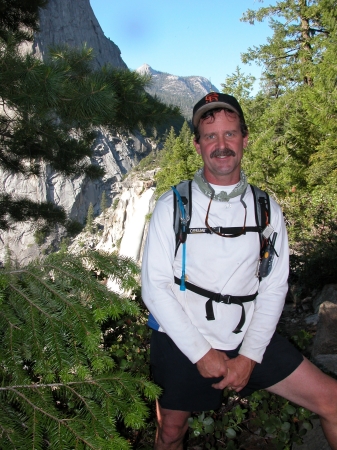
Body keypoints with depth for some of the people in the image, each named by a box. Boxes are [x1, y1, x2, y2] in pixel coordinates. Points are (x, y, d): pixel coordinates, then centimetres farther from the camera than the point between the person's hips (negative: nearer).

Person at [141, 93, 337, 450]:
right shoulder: (173, 206, -9)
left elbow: (274, 287, -1)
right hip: (182, 342, -1)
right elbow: (154, 287, -11)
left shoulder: (266, 209, -1)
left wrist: (249, 356, -9)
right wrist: (202, 353, -12)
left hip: (247, 340, 2)